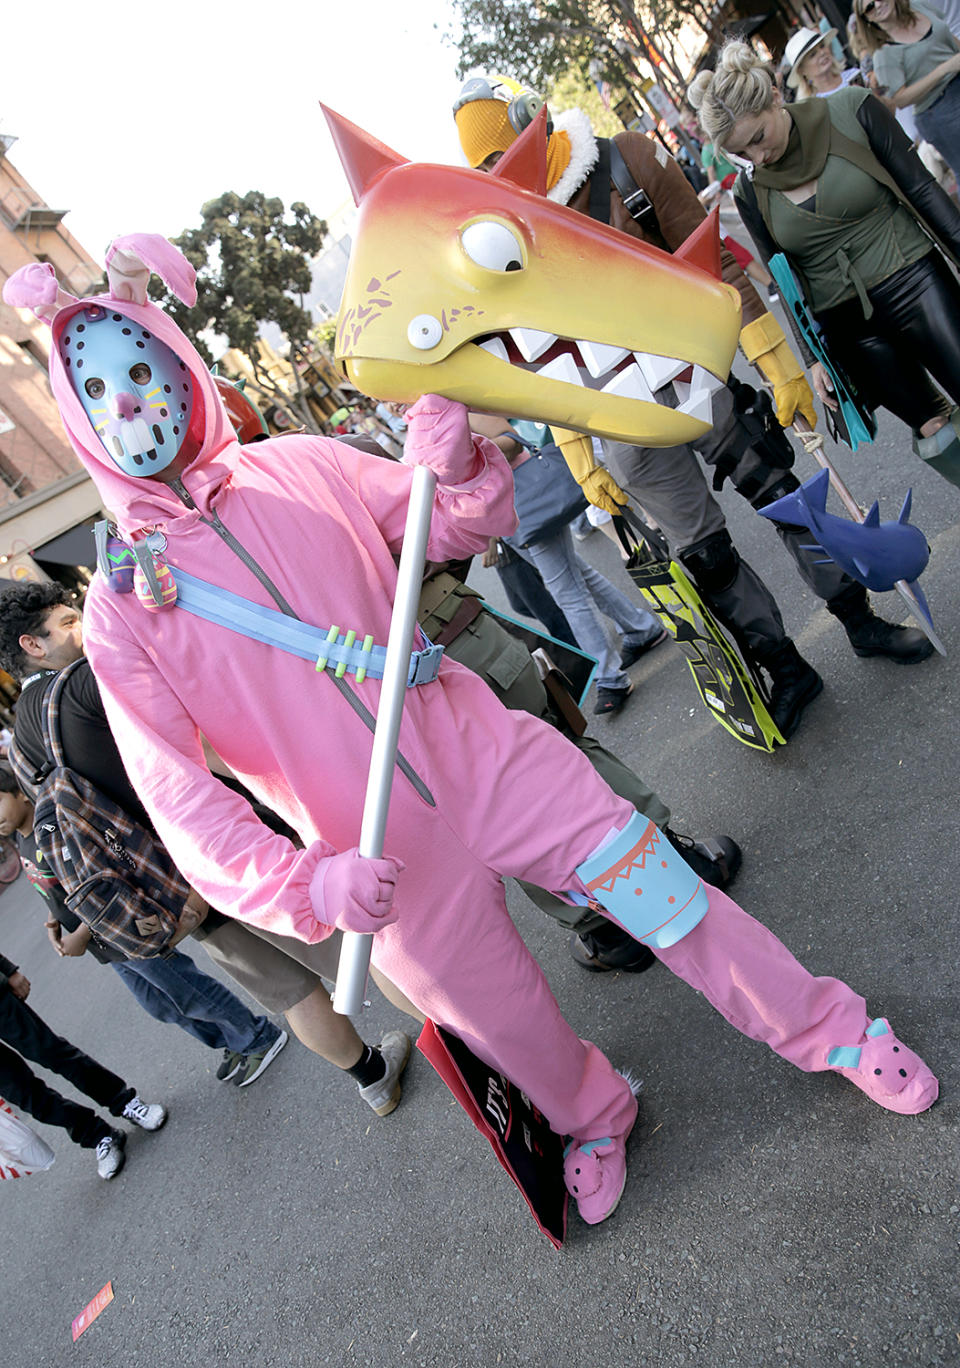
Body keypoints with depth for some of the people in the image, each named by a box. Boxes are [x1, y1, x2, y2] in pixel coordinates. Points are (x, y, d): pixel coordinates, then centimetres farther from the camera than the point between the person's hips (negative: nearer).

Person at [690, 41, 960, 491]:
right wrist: (813, 356, 0)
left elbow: (923, 191, -2)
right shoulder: (749, 192, 0)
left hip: (917, 286, -1)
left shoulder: (852, 110, -5)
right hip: (849, 330, 1)